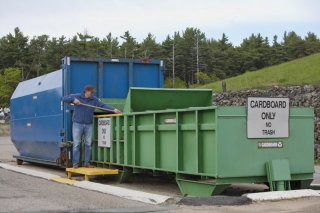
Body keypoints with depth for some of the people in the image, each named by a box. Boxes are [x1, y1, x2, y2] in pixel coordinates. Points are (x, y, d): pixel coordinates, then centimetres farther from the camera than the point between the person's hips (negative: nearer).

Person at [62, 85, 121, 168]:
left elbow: (103, 105, -10)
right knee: (76, 144, -1)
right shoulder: (77, 96, -2)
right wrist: (73, 100, -19)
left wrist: (113, 109, -24)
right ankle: (75, 163, 4)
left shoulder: (94, 99, 1)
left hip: (88, 125, 2)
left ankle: (87, 162, 13)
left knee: (88, 144, 4)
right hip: (77, 124, -2)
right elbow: (64, 98, -2)